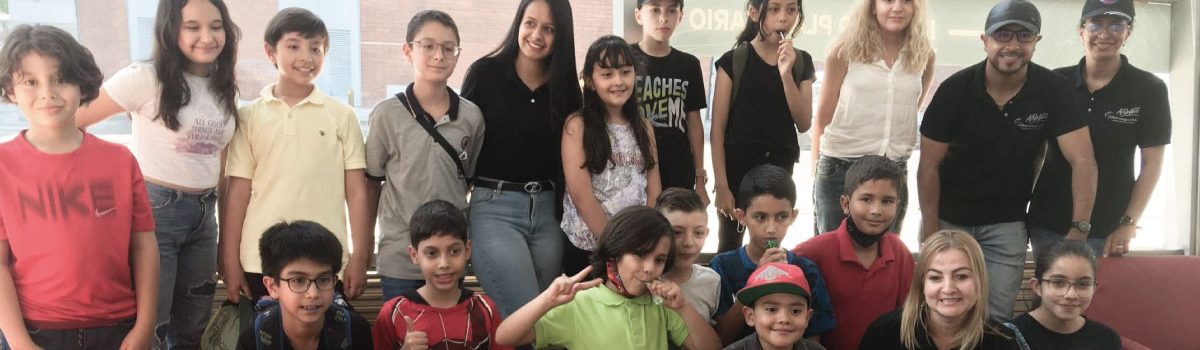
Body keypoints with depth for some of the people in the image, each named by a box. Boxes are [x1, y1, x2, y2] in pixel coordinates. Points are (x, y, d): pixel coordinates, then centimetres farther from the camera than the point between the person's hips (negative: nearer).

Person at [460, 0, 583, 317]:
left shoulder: (565, 86, 8)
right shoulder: (485, 73, -1)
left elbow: (569, 156, 13)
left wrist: (568, 215, 7)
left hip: (548, 211, 4)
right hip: (495, 208, -4)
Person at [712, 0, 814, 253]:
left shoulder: (801, 62, 3)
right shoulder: (733, 61, -8)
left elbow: (804, 124, -3)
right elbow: (718, 128, -7)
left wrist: (786, 74, -15)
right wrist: (721, 185, -11)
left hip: (780, 166, 3)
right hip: (737, 166, -3)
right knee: (730, 246, 6)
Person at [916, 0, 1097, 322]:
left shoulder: (1054, 91, -11)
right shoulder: (954, 89, -14)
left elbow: (1082, 161, -13)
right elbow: (929, 166, -10)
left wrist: (1080, 230, -22)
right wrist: (930, 233, -11)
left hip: (1007, 223, 1)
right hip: (949, 218, 0)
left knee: (996, 317, 3)